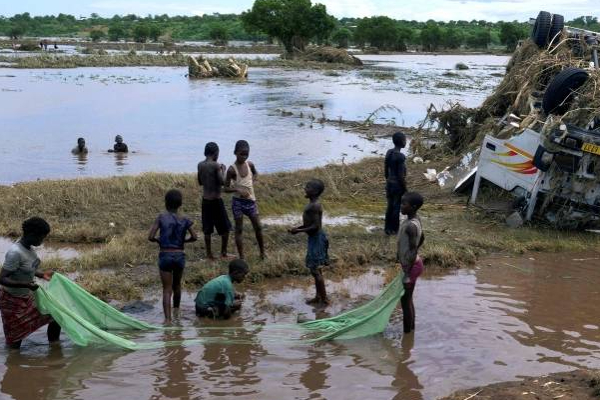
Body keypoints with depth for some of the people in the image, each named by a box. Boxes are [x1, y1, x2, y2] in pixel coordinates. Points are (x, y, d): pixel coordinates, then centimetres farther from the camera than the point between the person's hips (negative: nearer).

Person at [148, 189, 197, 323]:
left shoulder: (161, 217, -6)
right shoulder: (184, 220, 0)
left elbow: (150, 237, -10)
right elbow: (194, 237, 2)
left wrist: (158, 240, 10)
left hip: (165, 255, -2)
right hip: (179, 255, 2)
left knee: (167, 289, -1)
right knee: (177, 285, 24)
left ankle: (168, 318, -13)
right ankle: (176, 310, 40)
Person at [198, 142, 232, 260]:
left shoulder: (200, 165, 3)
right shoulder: (216, 165, -15)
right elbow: (222, 182, -17)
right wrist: (223, 170, -3)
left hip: (205, 200, 6)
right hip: (216, 200, -6)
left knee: (207, 229, 10)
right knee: (225, 228, 7)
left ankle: (209, 254, 13)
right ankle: (223, 253, 11)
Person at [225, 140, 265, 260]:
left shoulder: (250, 164, 0)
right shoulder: (232, 169, -14)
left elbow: (255, 173, 24)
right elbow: (226, 188, -10)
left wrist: (252, 182, 5)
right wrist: (238, 189, -26)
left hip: (251, 200, 5)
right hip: (238, 201, -5)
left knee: (258, 227, 8)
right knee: (239, 229, 1)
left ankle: (262, 253, 25)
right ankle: (241, 257, 6)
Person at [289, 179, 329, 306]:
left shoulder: (314, 206, -22)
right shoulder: (313, 204, 9)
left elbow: (315, 226, -24)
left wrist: (299, 231, -18)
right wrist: (298, 228, 7)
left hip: (316, 238, -10)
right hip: (314, 238, 10)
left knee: (315, 269, -4)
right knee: (315, 269, 16)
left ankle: (324, 299, 4)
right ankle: (318, 296, 26)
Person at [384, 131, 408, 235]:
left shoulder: (389, 153, 3)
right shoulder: (400, 156, -21)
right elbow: (401, 176, -20)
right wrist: (405, 189, -11)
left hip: (389, 184, 8)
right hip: (398, 185, -8)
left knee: (390, 206, 14)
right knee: (396, 208, 3)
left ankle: (388, 228, 21)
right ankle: (394, 229, 11)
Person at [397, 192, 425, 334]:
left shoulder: (411, 226, -27)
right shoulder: (414, 220, 2)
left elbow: (413, 251, -27)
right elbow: (422, 238, 17)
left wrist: (407, 274, -24)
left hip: (411, 266, -10)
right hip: (411, 263, 10)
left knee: (405, 300, 2)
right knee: (408, 299, 20)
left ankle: (407, 334, 13)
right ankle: (411, 330, 33)